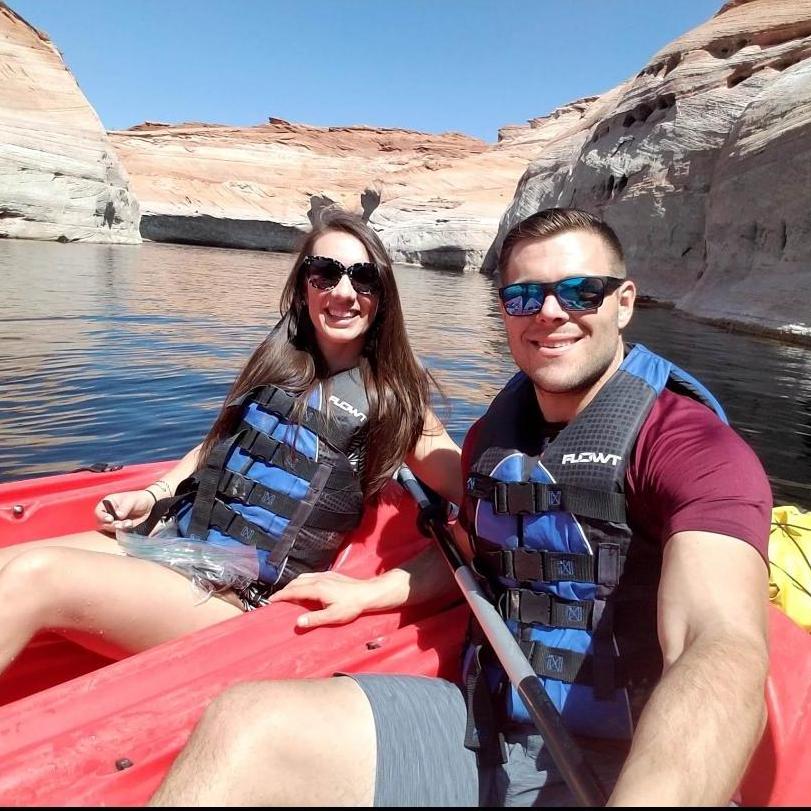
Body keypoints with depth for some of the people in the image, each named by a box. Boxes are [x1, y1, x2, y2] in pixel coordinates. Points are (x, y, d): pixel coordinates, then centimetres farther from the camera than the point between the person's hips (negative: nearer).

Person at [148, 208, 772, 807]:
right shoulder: (492, 436, 8)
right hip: (481, 727, 4)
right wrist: (371, 592, 14)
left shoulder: (697, 446, -13)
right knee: (245, 722, -20)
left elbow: (728, 651, -29)